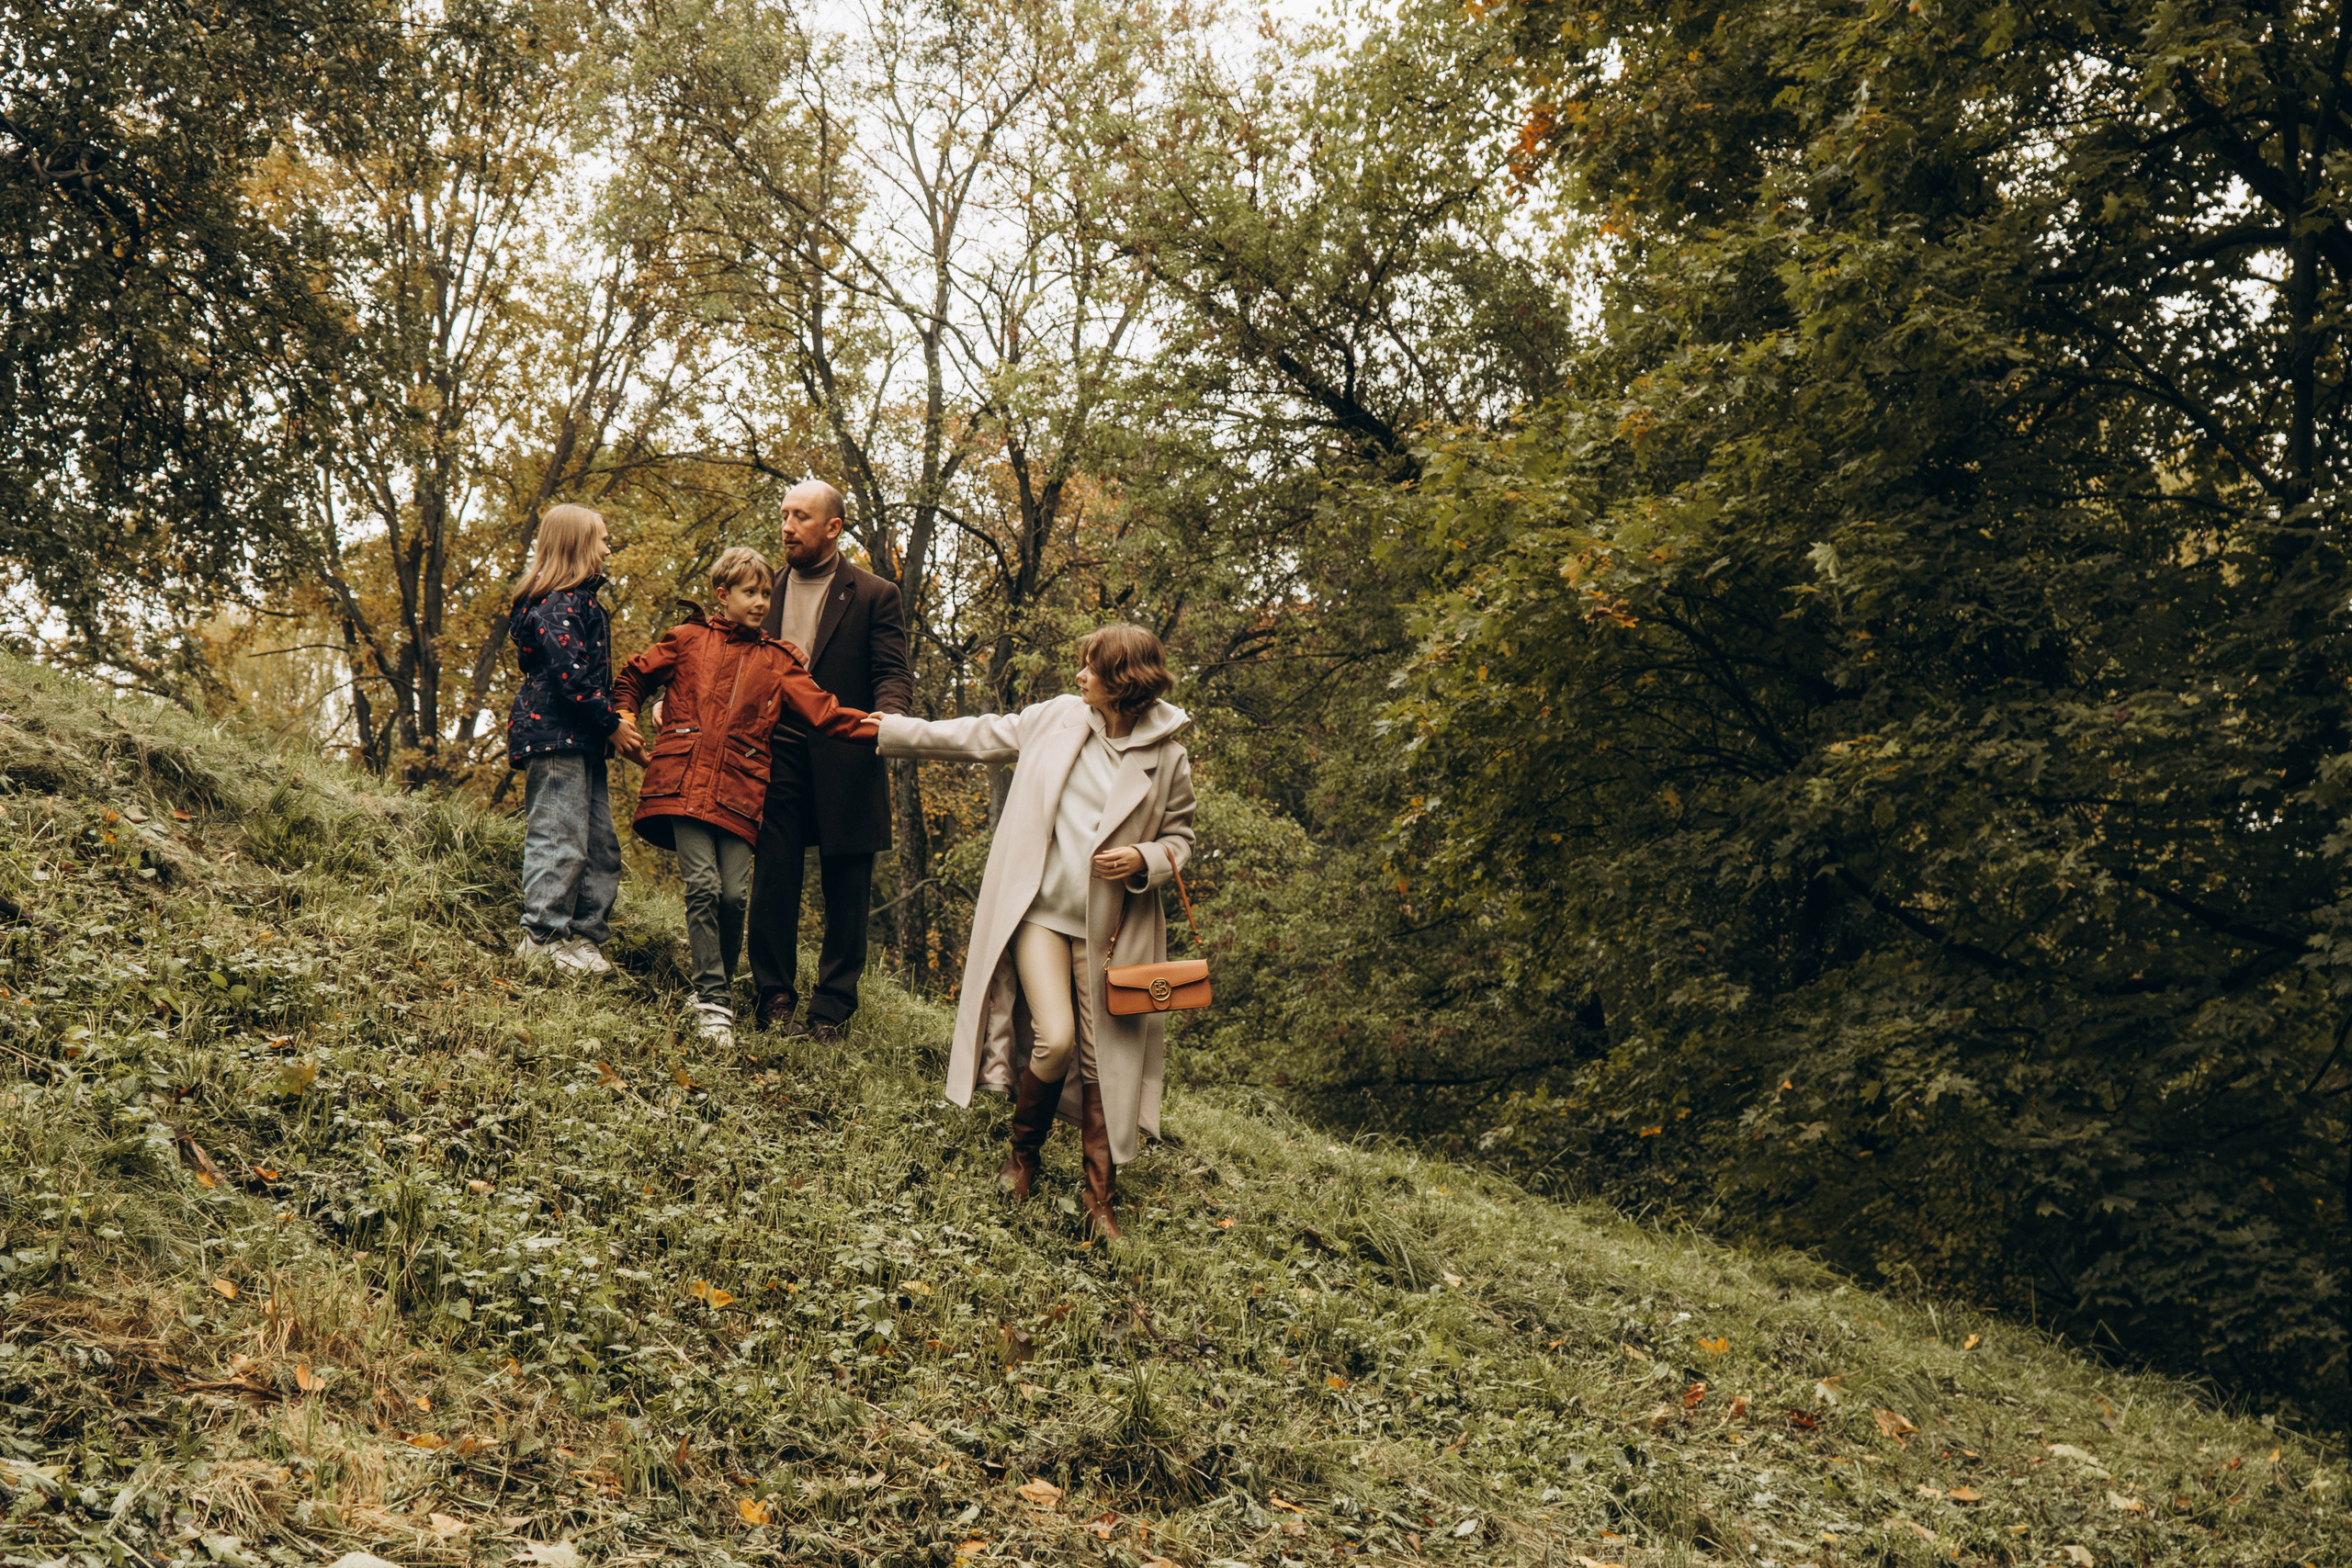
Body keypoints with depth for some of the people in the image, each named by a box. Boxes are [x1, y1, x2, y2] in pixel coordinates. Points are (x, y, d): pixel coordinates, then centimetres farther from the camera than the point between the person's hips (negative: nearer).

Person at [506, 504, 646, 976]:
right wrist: (612, 724, -13)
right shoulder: (561, 606, -13)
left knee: (600, 844, 10)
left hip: (580, 742, 11)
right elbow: (571, 676, -20)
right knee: (560, 838, -8)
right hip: (556, 739, -11)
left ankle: (584, 935, 14)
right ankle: (544, 937, -3)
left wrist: (614, 722, 13)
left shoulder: (579, 601, 20)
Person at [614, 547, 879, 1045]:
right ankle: (713, 998, -9)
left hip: (739, 791, 2)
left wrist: (880, 728, -8)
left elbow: (824, 712, 5)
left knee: (733, 894, -7)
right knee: (703, 885, -13)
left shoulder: (777, 662, 16)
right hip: (683, 781, -2)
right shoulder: (688, 639, 13)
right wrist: (624, 722, 9)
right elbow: (633, 678, 24)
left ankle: (719, 988, 13)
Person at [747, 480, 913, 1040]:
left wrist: (884, 721, -26)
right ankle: (775, 999, 7)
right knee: (774, 880, 0)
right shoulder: (769, 594, 15)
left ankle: (832, 1006, 9)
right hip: (778, 755, 3)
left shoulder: (875, 596, 3)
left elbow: (893, 675, -4)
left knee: (845, 890, 2)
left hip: (844, 762, -3)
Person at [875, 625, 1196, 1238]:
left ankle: (1100, 1198, 13)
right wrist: (888, 731, 16)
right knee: (1054, 1039, -15)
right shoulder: (1057, 719, 3)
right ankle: (1023, 1152, 14)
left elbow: (1179, 838, 9)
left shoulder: (1166, 758, -2)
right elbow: (977, 736, 13)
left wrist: (1144, 859, -13)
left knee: (1101, 1058, 1)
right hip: (1039, 910, 0)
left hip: (1106, 927, 0)